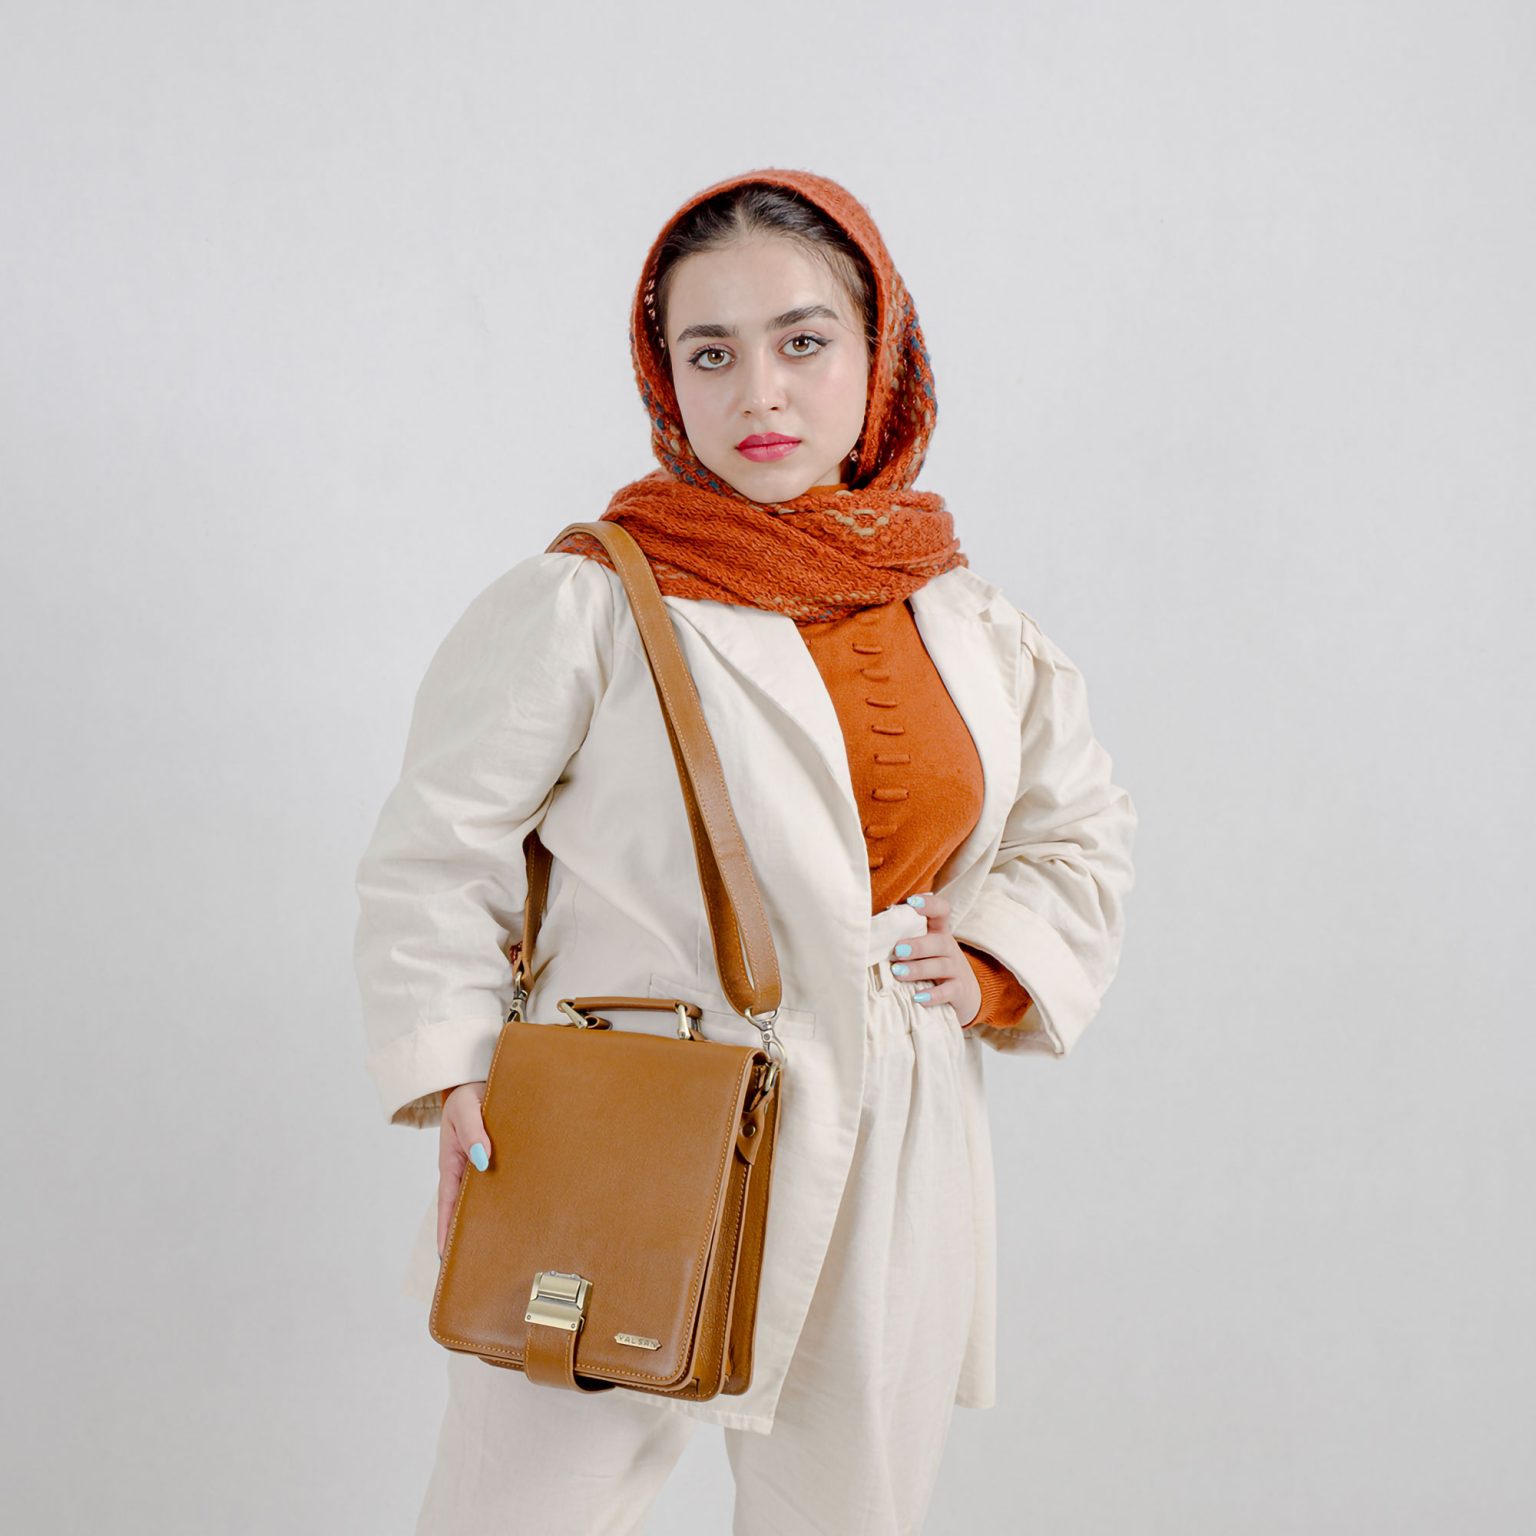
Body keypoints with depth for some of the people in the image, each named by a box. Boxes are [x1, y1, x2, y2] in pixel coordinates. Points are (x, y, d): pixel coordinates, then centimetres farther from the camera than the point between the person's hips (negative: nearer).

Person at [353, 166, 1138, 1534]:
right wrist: (457, 1083, -15)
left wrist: (996, 966, 3)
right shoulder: (578, 607, -8)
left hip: (884, 1170, 4)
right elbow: (436, 859, -5)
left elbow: (1080, 838, 19)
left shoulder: (967, 622, 6)